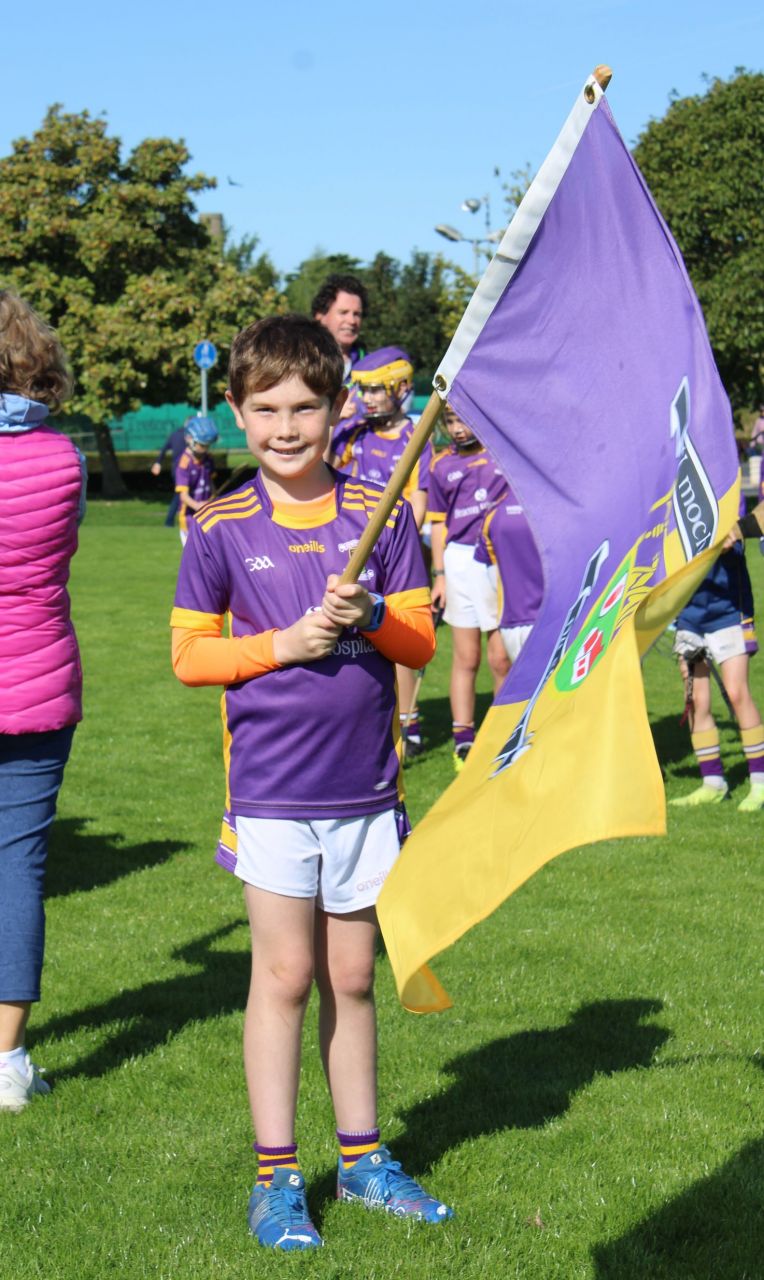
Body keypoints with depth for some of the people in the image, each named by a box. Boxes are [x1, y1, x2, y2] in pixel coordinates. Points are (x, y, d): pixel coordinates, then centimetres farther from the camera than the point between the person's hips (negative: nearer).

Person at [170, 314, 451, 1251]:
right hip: (270, 788, -2)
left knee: (352, 978, 12)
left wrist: (369, 614, -17)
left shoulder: (381, 513, 2)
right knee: (286, 975, 0)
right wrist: (285, 643, -15)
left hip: (365, 787, 2)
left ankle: (361, 1158, 24)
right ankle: (275, 1175, 11)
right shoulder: (221, 528, -2)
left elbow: (421, 643, 3)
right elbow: (189, 655, -1)